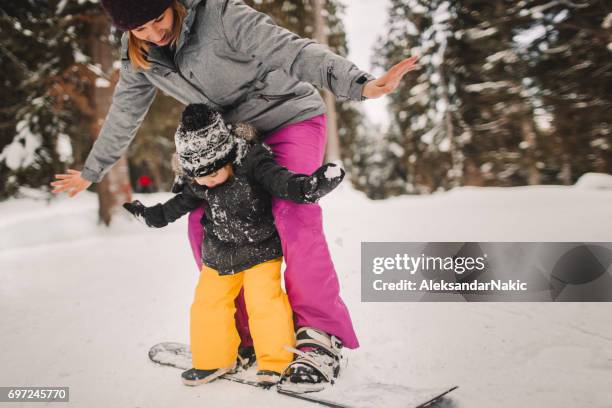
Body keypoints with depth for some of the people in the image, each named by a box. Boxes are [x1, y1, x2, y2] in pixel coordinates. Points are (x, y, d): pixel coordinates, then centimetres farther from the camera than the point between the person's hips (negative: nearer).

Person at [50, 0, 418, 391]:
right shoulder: (139, 56, -4)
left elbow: (292, 50, -34)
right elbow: (124, 115, 11)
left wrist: (360, 84, -47)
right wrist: (91, 171, 22)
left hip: (291, 116, -6)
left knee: (292, 218, -27)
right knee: (203, 222, -4)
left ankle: (321, 336, -14)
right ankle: (242, 331, 11)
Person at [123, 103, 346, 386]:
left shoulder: (252, 163, -24)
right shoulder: (196, 184, -6)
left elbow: (280, 181, -37)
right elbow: (179, 205, 13)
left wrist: (306, 186, -56)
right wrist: (148, 214, 19)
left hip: (260, 249, -5)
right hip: (219, 256, 5)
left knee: (264, 300, -15)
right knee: (208, 302, 6)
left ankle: (275, 360, 4)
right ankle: (214, 359, 25)